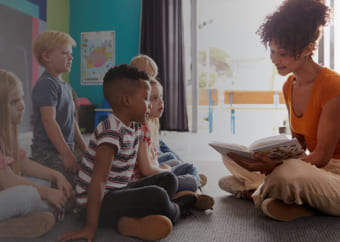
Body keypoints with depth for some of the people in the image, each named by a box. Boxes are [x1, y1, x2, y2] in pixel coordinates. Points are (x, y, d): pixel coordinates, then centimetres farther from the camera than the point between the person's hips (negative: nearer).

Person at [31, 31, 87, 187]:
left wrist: (85, 150, 15)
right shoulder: (46, 84, -12)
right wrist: (66, 154, -21)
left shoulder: (65, 86, 16)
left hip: (64, 149, 9)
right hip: (48, 152, -9)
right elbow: (49, 121, -20)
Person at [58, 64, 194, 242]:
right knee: (157, 196, -29)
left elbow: (142, 164, 16)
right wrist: (90, 228, -28)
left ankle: (128, 221, -11)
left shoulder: (135, 127, 6)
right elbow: (98, 181, -28)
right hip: (99, 202, -10)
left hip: (117, 192, 10)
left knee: (168, 180, 8)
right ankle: (175, 212, 7)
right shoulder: (112, 132, -24)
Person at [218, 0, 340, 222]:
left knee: (287, 174, -41)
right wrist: (269, 160, -10)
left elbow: (322, 155, -20)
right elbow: (298, 145, 8)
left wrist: (276, 167, -34)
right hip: (310, 167, 8)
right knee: (231, 156, 2)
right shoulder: (289, 87, 3)